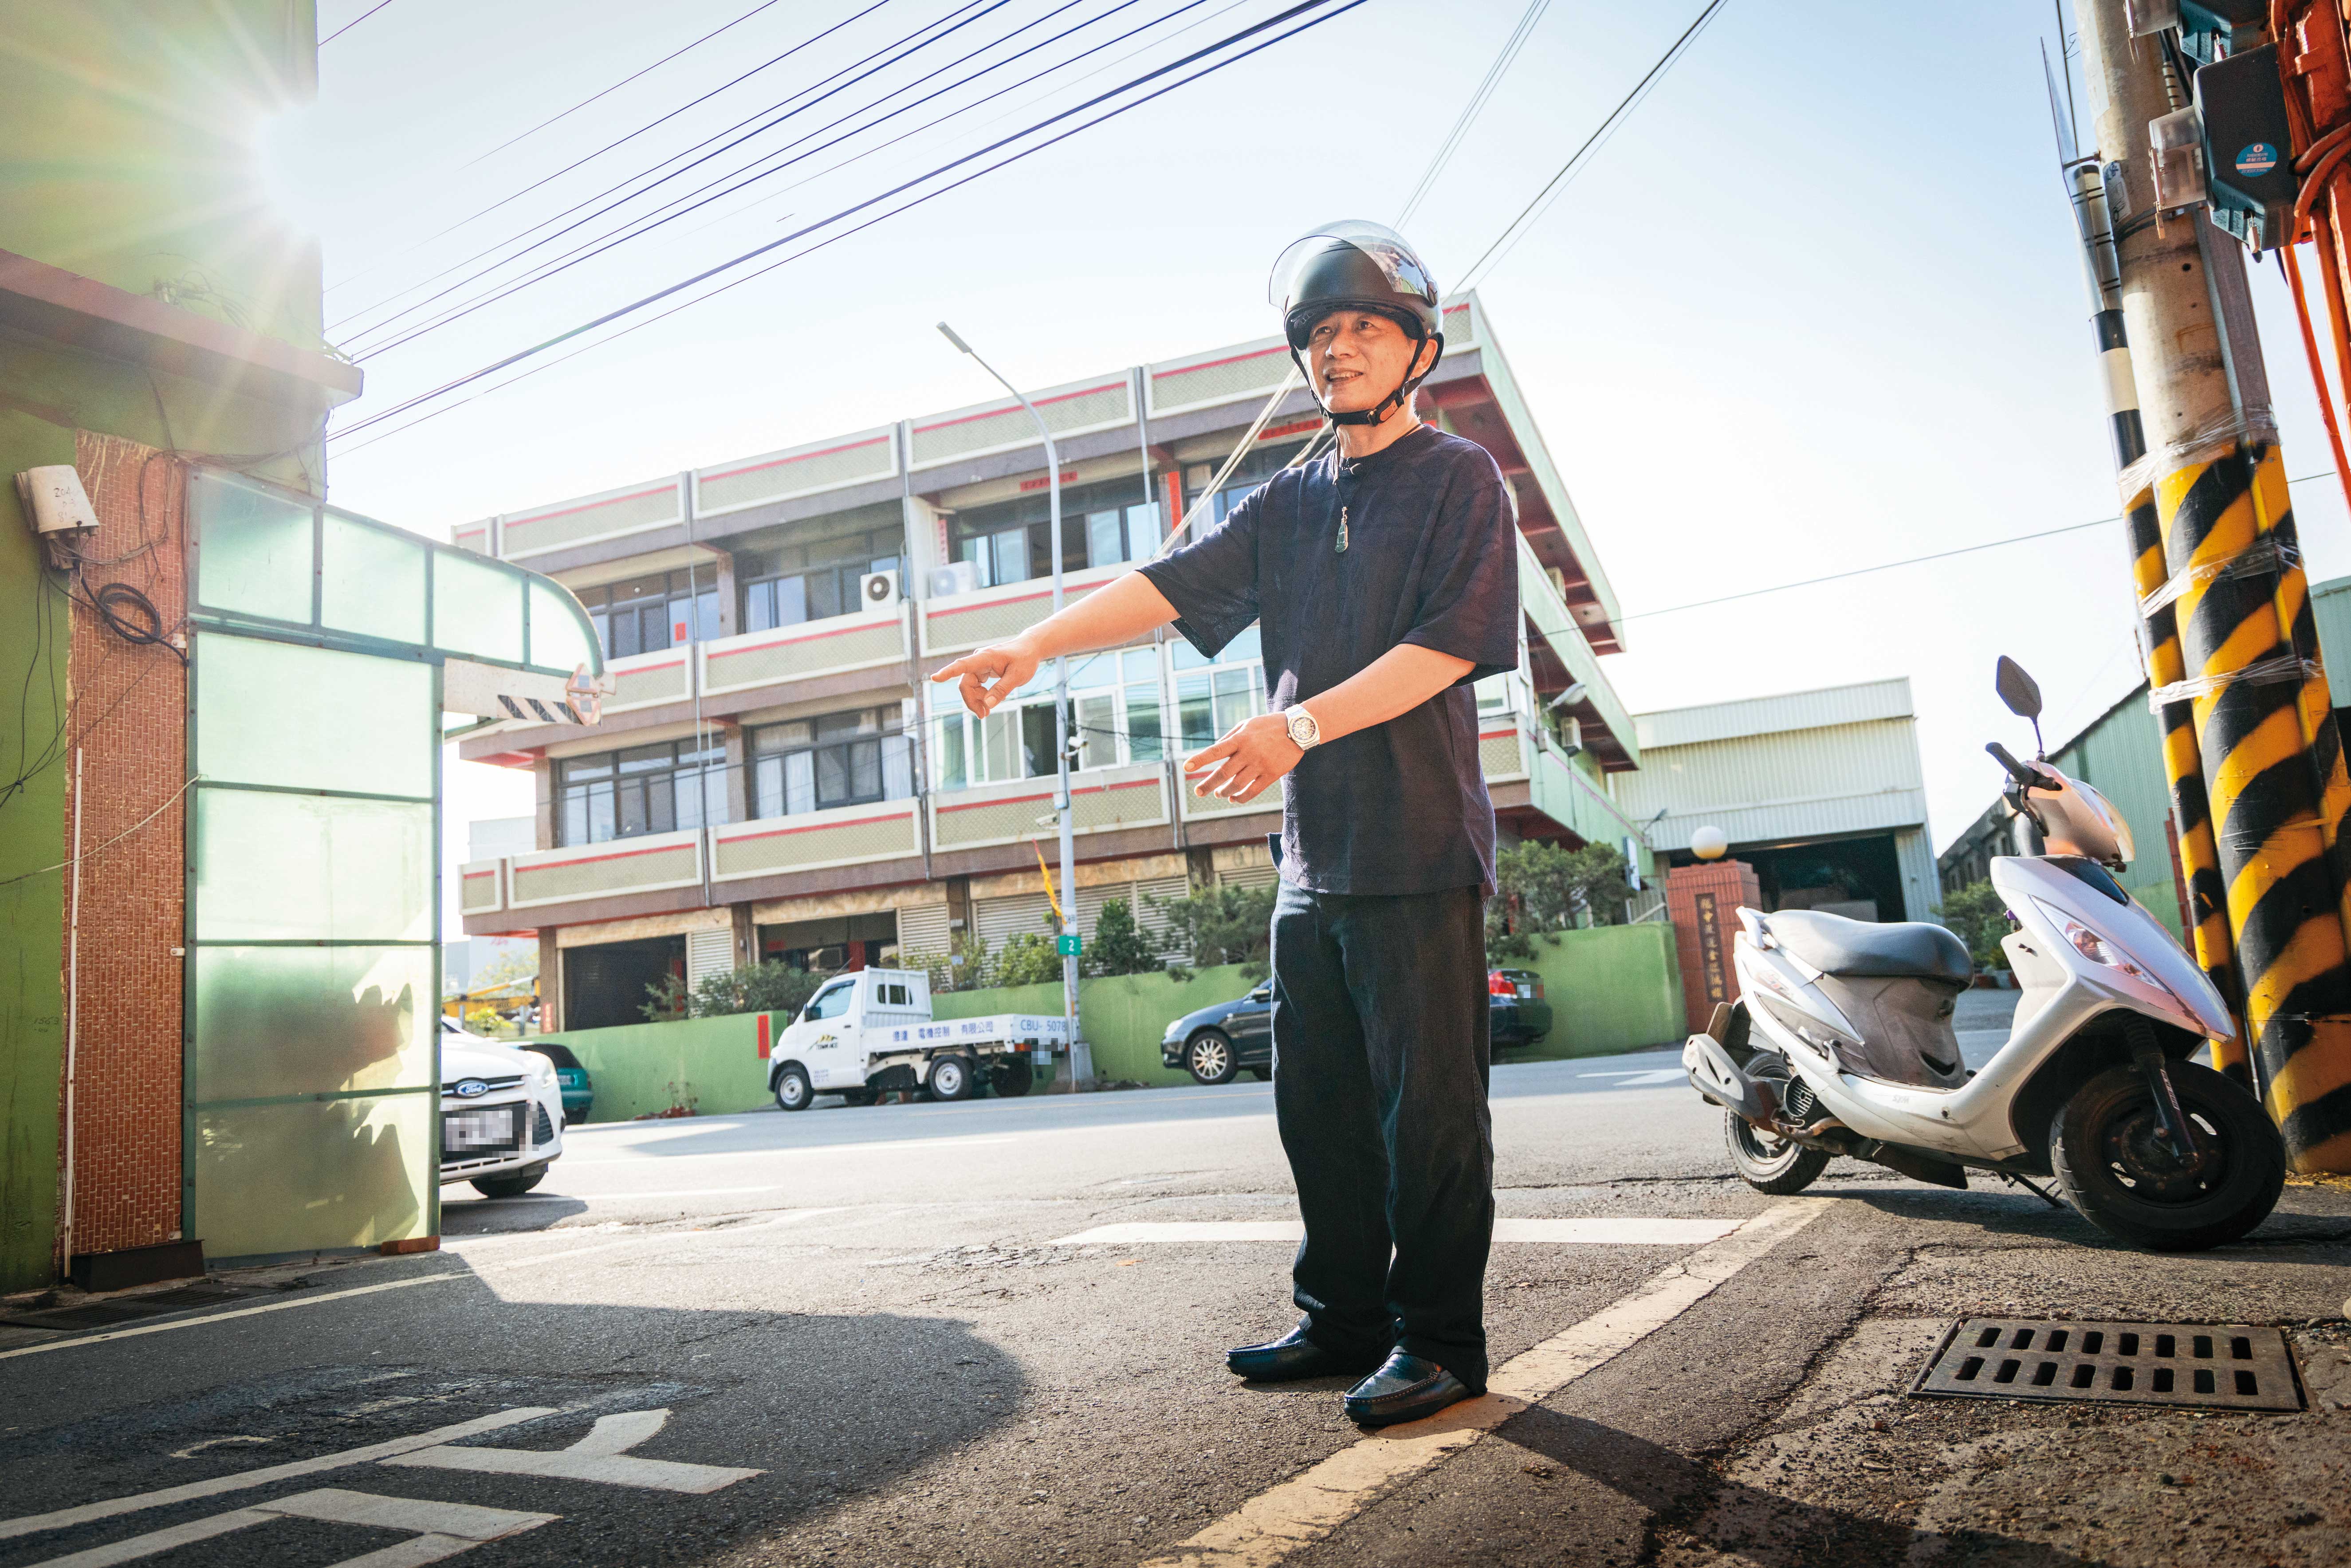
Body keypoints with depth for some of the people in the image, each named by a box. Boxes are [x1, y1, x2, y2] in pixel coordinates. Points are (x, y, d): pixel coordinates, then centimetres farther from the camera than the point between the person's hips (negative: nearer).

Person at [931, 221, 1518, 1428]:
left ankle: (1439, 1340, 11)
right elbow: (1166, 585, 6)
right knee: (1318, 1102, 11)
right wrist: (1035, 645, -8)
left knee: (1426, 1102, -2)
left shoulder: (1458, 479, 2)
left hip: (1418, 844, -6)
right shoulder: (1288, 503, 19)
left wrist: (1304, 723, -23)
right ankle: (1344, 1318, 24)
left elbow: (1450, 641, -12)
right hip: (1311, 849, 6)